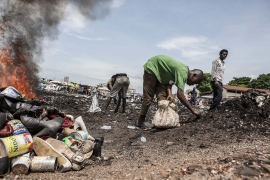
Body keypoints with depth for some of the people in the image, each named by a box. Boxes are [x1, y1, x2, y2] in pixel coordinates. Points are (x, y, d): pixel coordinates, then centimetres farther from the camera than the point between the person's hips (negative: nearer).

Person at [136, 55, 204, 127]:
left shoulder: (183, 70, -3)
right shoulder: (183, 72, -31)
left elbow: (170, 81, -5)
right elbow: (180, 94, -37)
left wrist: (169, 93, -23)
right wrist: (193, 110, -33)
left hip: (161, 73, 8)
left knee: (162, 98, -1)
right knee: (148, 97, -5)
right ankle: (141, 119, 9)